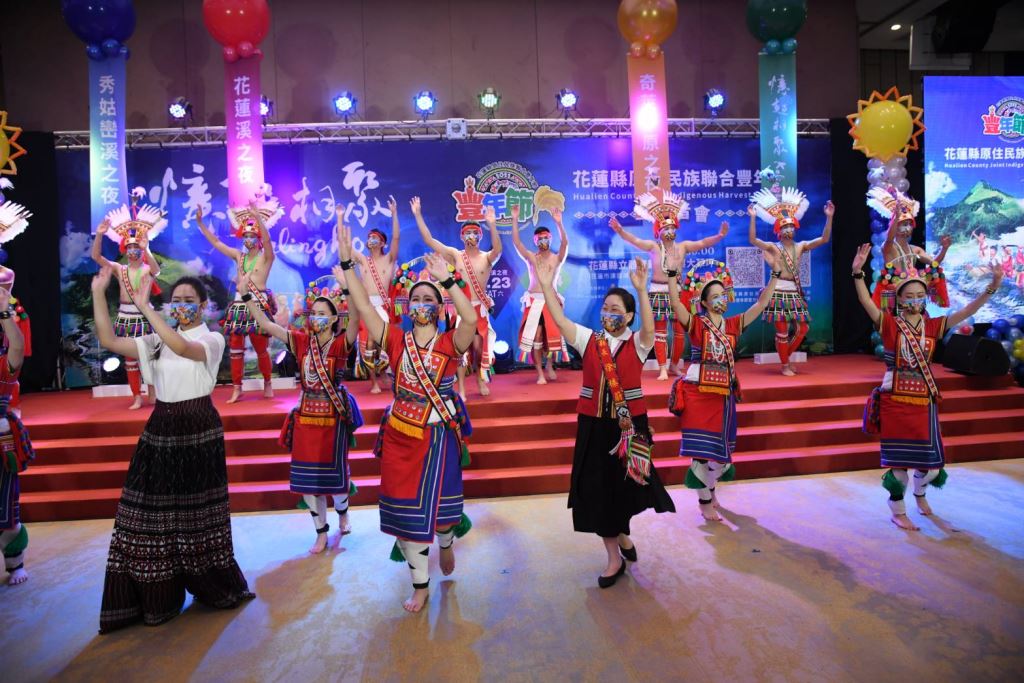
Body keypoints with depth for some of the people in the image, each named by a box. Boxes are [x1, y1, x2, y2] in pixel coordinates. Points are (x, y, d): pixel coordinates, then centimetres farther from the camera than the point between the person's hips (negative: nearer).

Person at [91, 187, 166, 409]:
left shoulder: (148, 269, -4)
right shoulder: (119, 269, 6)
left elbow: (156, 269, -28)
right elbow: (96, 257, -6)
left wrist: (145, 249, -43)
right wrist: (99, 235, -20)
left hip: (144, 316, -3)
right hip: (125, 316, 4)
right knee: (130, 358, 7)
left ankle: (153, 394, 15)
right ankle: (137, 397, 14)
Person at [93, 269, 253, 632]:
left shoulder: (212, 339, -4)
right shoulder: (157, 341, 9)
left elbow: (182, 346, -25)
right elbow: (109, 341, -2)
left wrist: (144, 307, -26)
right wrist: (98, 294, -8)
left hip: (199, 431, -4)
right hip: (161, 429, 4)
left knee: (196, 512, 5)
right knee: (154, 511, 4)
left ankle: (212, 586, 24)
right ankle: (155, 595, 19)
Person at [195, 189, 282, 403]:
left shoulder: (266, 257, -3)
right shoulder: (239, 256, 12)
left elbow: (267, 240, -23)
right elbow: (216, 242, 17)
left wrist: (257, 217, -35)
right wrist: (200, 222, 12)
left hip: (259, 305, -5)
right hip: (239, 305, 5)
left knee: (261, 349, 4)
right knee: (235, 348, 4)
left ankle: (267, 384, 23)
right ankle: (237, 389, 11)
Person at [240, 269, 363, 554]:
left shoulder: (341, 343, -10)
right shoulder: (301, 341, 0)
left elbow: (356, 319, -29)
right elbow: (265, 324, -4)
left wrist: (348, 288, -42)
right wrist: (246, 294, -15)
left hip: (333, 416, -4)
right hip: (306, 416, 4)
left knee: (334, 473, 7)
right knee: (306, 477, 8)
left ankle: (342, 512, 42)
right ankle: (322, 532, 27)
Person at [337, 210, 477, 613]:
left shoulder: (449, 343, -6)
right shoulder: (396, 340, 0)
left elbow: (472, 319, -26)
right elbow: (364, 307, -10)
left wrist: (446, 280, -30)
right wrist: (346, 263, -18)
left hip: (439, 435, -2)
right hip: (400, 435, 2)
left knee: (439, 501, 11)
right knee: (406, 508, 7)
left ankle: (446, 542, 48)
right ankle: (420, 583, 25)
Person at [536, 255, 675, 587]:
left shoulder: (637, 343, -2)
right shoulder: (589, 339, 4)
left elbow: (649, 328, -23)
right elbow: (560, 320, -7)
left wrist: (641, 290, -36)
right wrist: (547, 286, -18)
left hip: (630, 422, -2)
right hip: (594, 423, 2)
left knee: (625, 483, 12)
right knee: (598, 487, 6)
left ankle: (621, 533, 43)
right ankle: (614, 556, 22)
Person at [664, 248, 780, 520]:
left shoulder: (733, 324, 6)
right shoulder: (696, 324, -6)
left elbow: (762, 303, 1)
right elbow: (676, 303, -21)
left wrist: (775, 271, -6)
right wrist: (673, 273, -33)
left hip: (723, 394, 4)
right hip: (697, 393, -4)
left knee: (721, 448, 13)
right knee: (702, 449, 1)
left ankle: (709, 486, 39)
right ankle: (705, 501, 16)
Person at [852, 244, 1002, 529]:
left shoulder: (933, 326, 4)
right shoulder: (889, 324, -8)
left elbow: (966, 312, -1)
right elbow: (866, 302, -23)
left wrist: (991, 288, -13)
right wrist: (858, 273, -36)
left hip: (924, 402, 4)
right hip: (895, 401, -4)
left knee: (932, 461, 10)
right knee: (898, 459, 3)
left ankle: (920, 493, 44)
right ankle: (898, 512, 21)